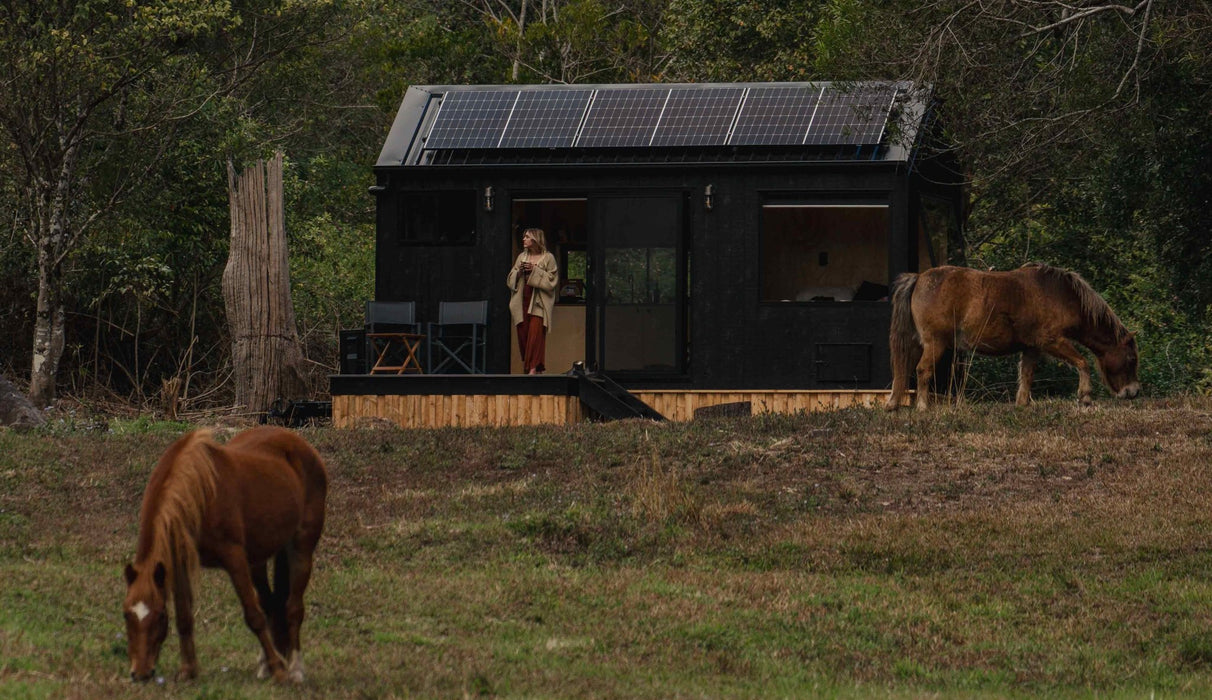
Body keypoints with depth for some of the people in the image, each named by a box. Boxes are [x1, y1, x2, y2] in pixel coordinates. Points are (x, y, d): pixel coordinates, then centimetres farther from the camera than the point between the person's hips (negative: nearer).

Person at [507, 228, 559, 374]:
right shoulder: (522, 257, 16)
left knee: (535, 334, -14)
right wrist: (518, 271, -3)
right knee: (523, 334, 0)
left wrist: (535, 270, -11)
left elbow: (552, 280, -6)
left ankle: (533, 367, -18)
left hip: (538, 303, -5)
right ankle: (526, 365, 6)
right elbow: (510, 280, 17)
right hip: (522, 301, 5)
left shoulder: (548, 258, 1)